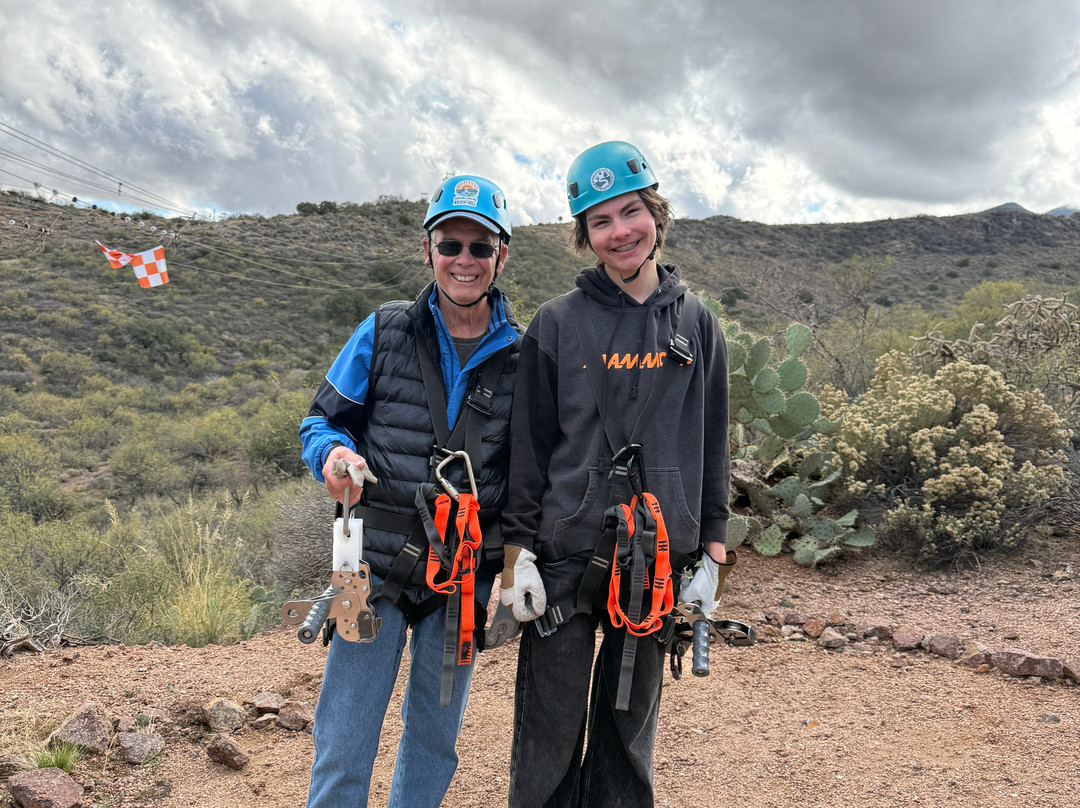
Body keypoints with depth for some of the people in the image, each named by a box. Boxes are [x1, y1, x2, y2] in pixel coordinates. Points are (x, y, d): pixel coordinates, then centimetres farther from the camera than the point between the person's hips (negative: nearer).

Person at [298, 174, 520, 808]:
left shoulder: (524, 355, 2)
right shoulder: (383, 333, 0)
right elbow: (324, 417, 6)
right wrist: (333, 453, -17)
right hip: (379, 560, -1)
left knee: (436, 737, 17)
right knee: (344, 740, 4)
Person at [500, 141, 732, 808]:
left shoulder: (697, 325, 6)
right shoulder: (558, 323, 0)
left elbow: (713, 445, 9)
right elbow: (528, 440, 0)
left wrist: (711, 554, 6)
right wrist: (517, 550, -5)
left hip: (658, 559, 2)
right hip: (567, 554, -2)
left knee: (630, 729, 13)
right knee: (550, 734, 5)